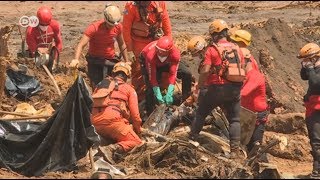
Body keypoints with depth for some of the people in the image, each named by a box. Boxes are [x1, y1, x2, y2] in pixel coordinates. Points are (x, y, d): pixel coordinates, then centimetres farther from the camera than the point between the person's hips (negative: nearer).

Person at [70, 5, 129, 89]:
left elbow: (122, 44, 12)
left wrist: (127, 61, 14)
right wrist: (76, 59, -46)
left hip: (111, 61, 4)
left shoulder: (118, 26, -5)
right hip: (95, 62, -4)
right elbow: (81, 45, -28)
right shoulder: (94, 28, -21)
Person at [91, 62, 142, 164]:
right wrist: (138, 130, 27)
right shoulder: (129, 89, 15)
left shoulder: (100, 85, 29)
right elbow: (135, 114, 11)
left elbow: (92, 104, 30)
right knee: (136, 142, -2)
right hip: (112, 120, -6)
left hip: (95, 123, 6)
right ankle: (111, 148, -28)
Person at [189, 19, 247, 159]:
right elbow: (243, 70, 9)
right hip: (235, 89, 4)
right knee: (234, 120, 10)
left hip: (218, 88, -4)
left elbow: (205, 70, -15)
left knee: (201, 112, 16)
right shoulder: (236, 49, 9)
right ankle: (235, 150, 0)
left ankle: (191, 139, 19)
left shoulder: (212, 49, -7)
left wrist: (200, 85, 0)